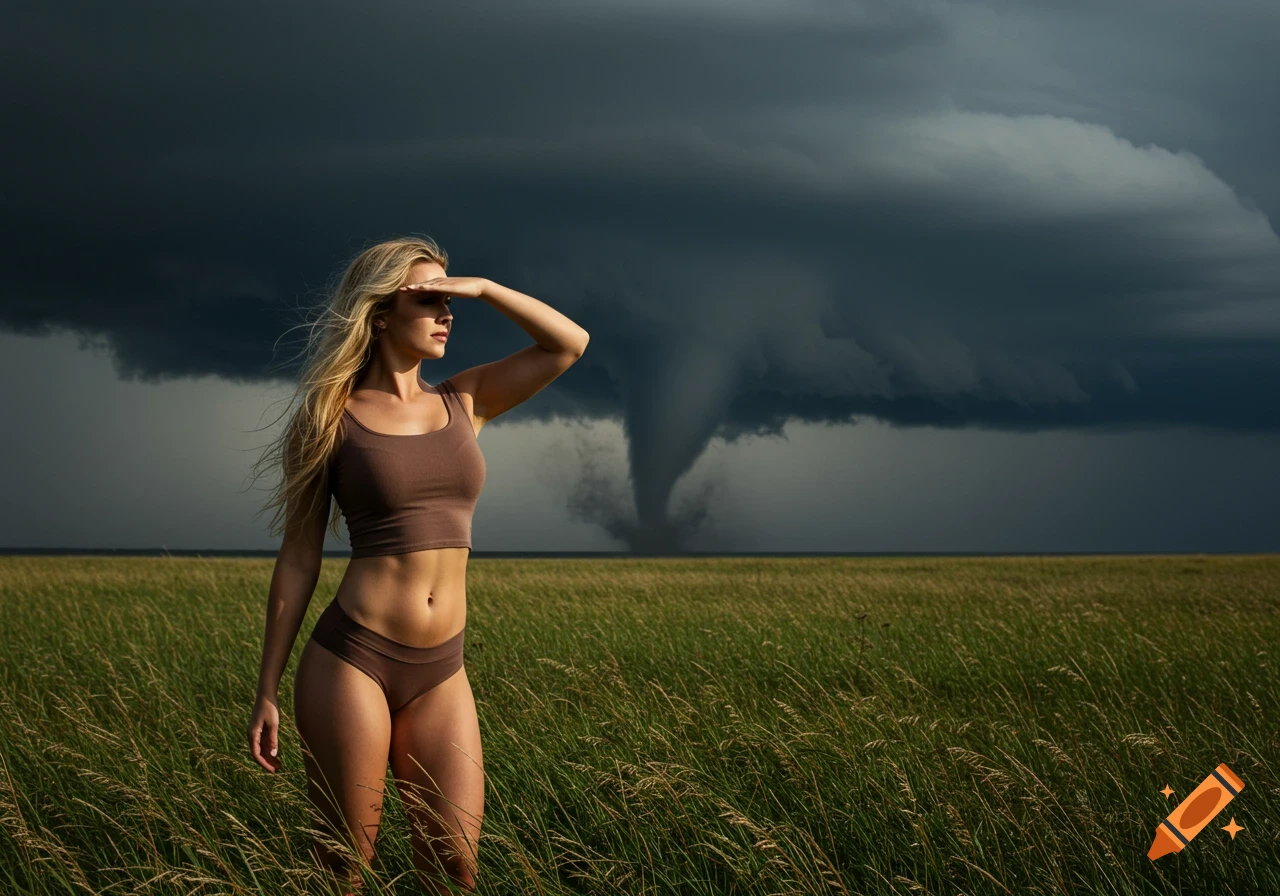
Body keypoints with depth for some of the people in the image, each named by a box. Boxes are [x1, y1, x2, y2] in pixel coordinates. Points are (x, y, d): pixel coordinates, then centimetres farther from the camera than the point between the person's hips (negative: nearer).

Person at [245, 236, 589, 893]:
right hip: (351, 662, -4)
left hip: (441, 675, 4)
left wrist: (483, 288, -2)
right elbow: (297, 560, 1)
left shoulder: (462, 402, 11)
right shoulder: (332, 418, -1)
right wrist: (267, 693, 0)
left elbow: (569, 344, 7)